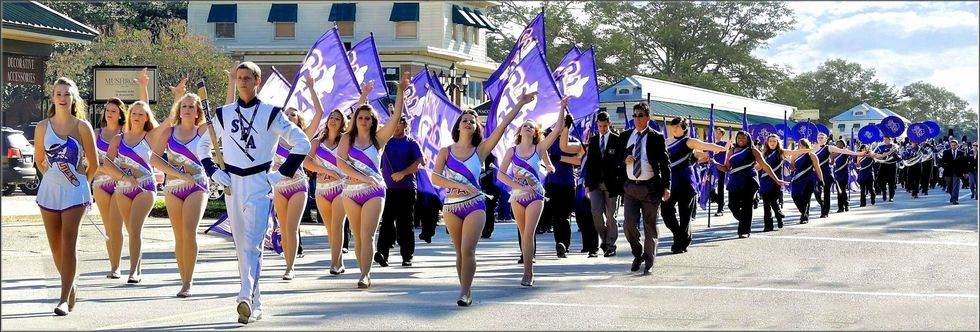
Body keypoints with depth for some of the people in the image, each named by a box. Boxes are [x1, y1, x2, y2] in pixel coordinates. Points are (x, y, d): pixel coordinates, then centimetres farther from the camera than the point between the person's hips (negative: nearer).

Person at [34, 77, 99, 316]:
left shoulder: (82, 127, -3)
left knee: (69, 244, -10)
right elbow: (39, 160, 17)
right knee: (55, 245, 7)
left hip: (75, 192, -4)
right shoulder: (43, 127, 5)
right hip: (49, 191, 4)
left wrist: (79, 182, 4)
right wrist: (53, 178, 7)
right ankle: (71, 287, 26)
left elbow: (93, 164, 2)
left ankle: (64, 298, -12)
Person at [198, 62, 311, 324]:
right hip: (232, 184, 4)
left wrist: (283, 173, -7)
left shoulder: (271, 113, 0)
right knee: (241, 246, 6)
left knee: (251, 243, -18)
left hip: (259, 185, -4)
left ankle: (246, 297, -31)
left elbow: (302, 143, -1)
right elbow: (203, 145, 22)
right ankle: (255, 305, 12)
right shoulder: (224, 113, 10)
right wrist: (213, 172, 7)